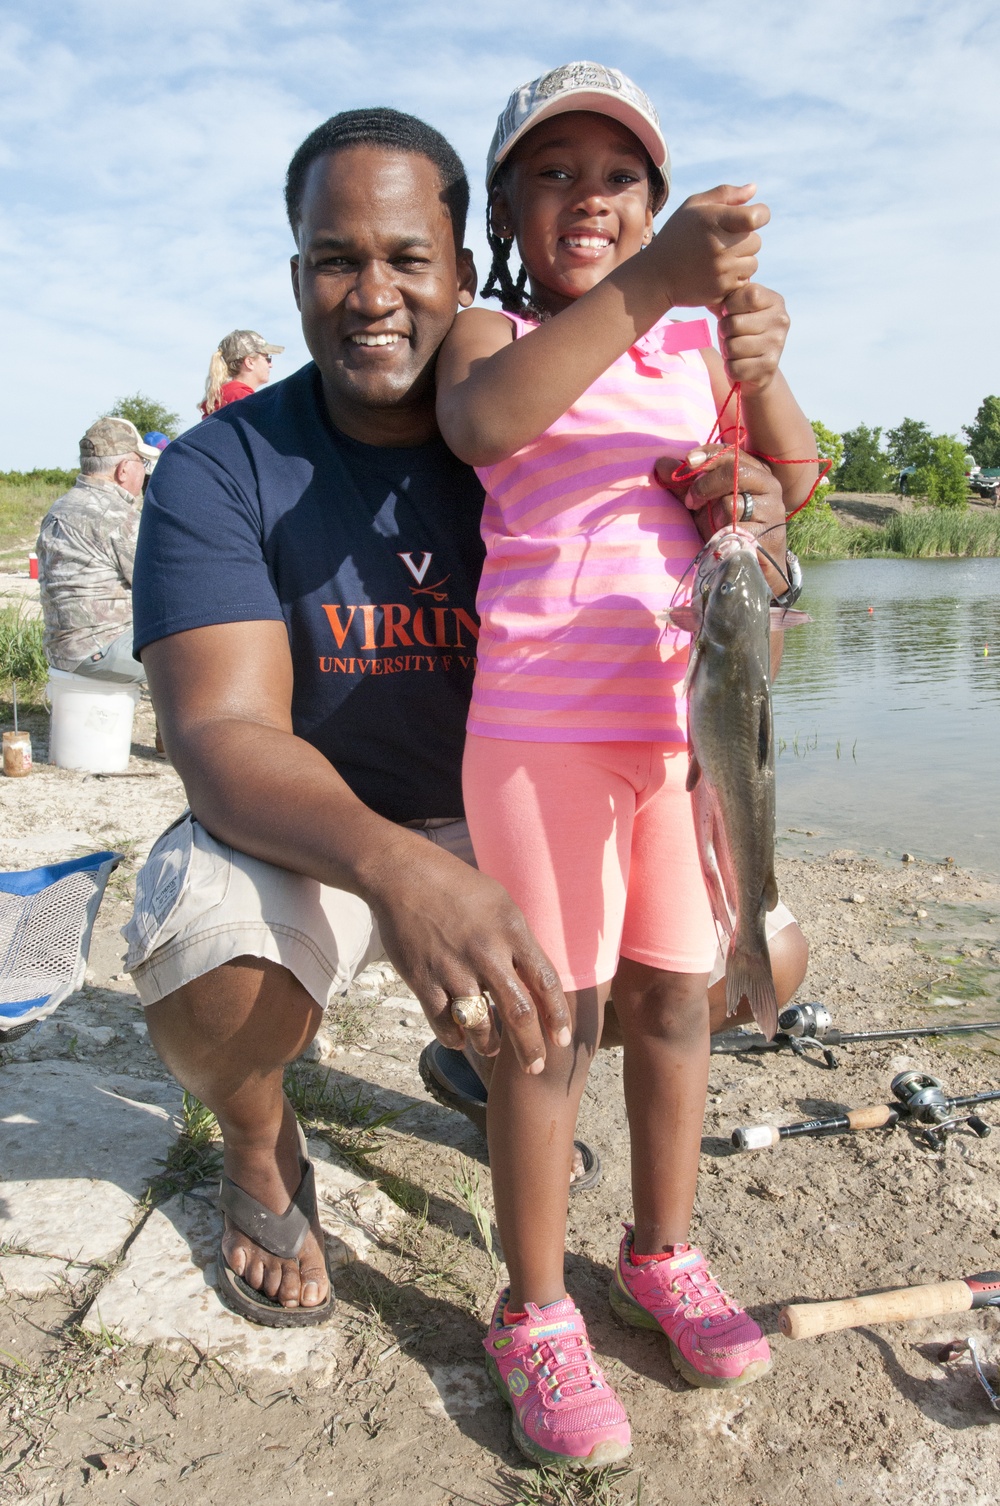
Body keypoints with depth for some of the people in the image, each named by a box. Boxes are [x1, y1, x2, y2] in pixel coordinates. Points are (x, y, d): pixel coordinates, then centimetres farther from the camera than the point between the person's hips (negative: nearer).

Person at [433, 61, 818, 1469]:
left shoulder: (693, 348, 15)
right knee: (552, 1017, 0)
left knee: (674, 993, 11)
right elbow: (483, 419, -20)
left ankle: (663, 1254, 31)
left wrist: (763, 372, -14)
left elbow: (795, 480, 6)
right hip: (543, 719, -4)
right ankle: (535, 1314, 17)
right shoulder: (490, 334, 4)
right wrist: (640, 289, -29)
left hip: (689, 711, 4)